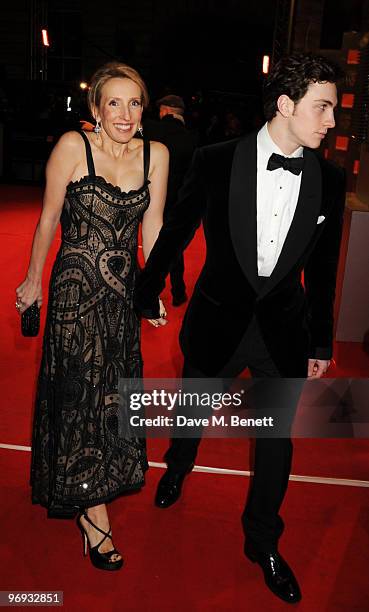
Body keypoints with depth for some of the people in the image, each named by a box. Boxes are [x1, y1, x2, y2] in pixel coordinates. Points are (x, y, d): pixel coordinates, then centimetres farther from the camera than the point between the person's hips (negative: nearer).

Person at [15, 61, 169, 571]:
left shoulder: (155, 154, 0)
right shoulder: (73, 146, -11)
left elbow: (152, 228, 6)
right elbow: (48, 220, -3)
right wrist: (33, 281, 6)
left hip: (123, 290, 4)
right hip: (76, 287, -4)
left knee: (112, 390, 16)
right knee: (82, 392, 3)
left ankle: (99, 484, 44)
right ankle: (93, 512, 19)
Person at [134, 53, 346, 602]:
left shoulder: (329, 179, -4)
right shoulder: (216, 161, -13)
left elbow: (321, 269, 4)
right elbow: (175, 232, -3)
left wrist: (321, 342, 8)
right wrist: (146, 295, 4)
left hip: (283, 330, 2)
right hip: (217, 321, -1)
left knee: (277, 439, 13)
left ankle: (262, 541, 38)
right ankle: (177, 468, 57)